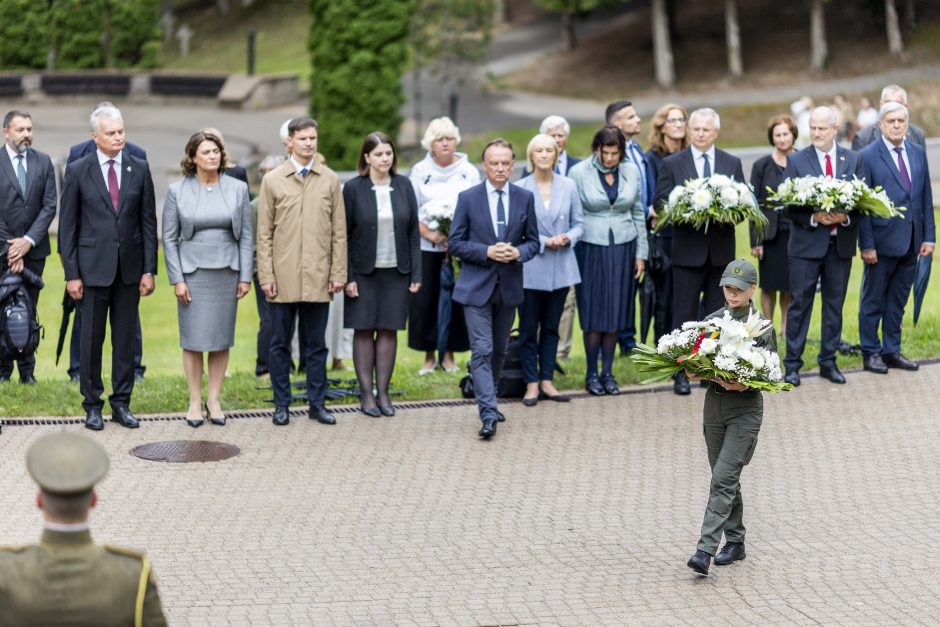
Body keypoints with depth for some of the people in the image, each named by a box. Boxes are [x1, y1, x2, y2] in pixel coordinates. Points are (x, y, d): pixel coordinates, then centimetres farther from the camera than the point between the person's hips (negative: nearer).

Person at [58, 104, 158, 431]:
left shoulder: (139, 168, 3)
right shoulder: (78, 171, -2)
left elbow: (149, 221, 5)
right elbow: (68, 225, -1)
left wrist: (149, 269, 0)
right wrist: (71, 274, -5)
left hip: (130, 267, 2)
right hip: (93, 266, -2)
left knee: (125, 337, 7)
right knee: (92, 337, 4)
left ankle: (121, 403, 15)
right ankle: (92, 404, 14)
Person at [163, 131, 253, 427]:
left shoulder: (237, 189, 3)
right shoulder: (177, 191, 0)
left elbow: (246, 236, 5)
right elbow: (169, 238, 1)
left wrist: (245, 277, 0)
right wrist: (176, 279, -5)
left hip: (226, 272, 2)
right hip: (193, 273, -1)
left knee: (222, 338, 5)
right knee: (193, 339, 0)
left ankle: (214, 399, 14)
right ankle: (195, 401, 9)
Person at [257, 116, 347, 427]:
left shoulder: (330, 180, 6)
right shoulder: (273, 180, 3)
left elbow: (339, 232, 6)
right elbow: (264, 233, 2)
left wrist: (338, 273, 0)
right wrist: (266, 276, -4)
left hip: (318, 277, 1)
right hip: (283, 278, -1)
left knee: (316, 344, 6)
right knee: (280, 343, 5)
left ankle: (317, 403, 14)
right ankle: (281, 404, 13)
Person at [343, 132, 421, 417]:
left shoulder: (404, 186, 4)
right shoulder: (353, 188, -4)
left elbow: (413, 231, 5)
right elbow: (344, 235, -3)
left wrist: (416, 273, 1)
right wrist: (347, 276, -8)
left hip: (396, 272, 2)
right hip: (364, 272, -2)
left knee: (389, 330, 5)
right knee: (364, 330, 3)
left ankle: (383, 392, 12)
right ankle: (366, 393, 9)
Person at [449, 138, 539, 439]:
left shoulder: (525, 198, 4)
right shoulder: (468, 198, -3)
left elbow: (533, 242, 8)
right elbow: (455, 243, -3)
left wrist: (518, 252, -13)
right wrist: (487, 252, -17)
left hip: (509, 287, 3)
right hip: (477, 286, -3)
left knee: (499, 351, 15)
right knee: (481, 350, -10)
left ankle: (487, 401, 32)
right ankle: (488, 414, -14)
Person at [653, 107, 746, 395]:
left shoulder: (732, 163, 8)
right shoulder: (671, 164, 2)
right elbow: (661, 203, -3)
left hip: (721, 250, 2)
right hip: (688, 250, -2)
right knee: (684, 314, 1)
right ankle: (682, 373, 6)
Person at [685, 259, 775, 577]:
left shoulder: (762, 326, -6)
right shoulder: (711, 321, 6)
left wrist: (743, 383, -23)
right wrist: (693, 373, -14)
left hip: (745, 409, -5)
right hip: (714, 404, 5)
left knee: (723, 478, -13)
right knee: (725, 479, 13)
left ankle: (706, 548, -17)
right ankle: (735, 542, 26)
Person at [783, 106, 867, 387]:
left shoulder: (854, 160, 6)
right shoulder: (796, 160, -1)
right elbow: (788, 203, -5)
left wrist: (846, 216, -17)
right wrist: (814, 217, -20)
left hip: (841, 243, 2)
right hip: (807, 243, -2)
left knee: (835, 303, 9)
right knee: (799, 303, 0)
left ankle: (828, 362, 18)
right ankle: (792, 363, 7)